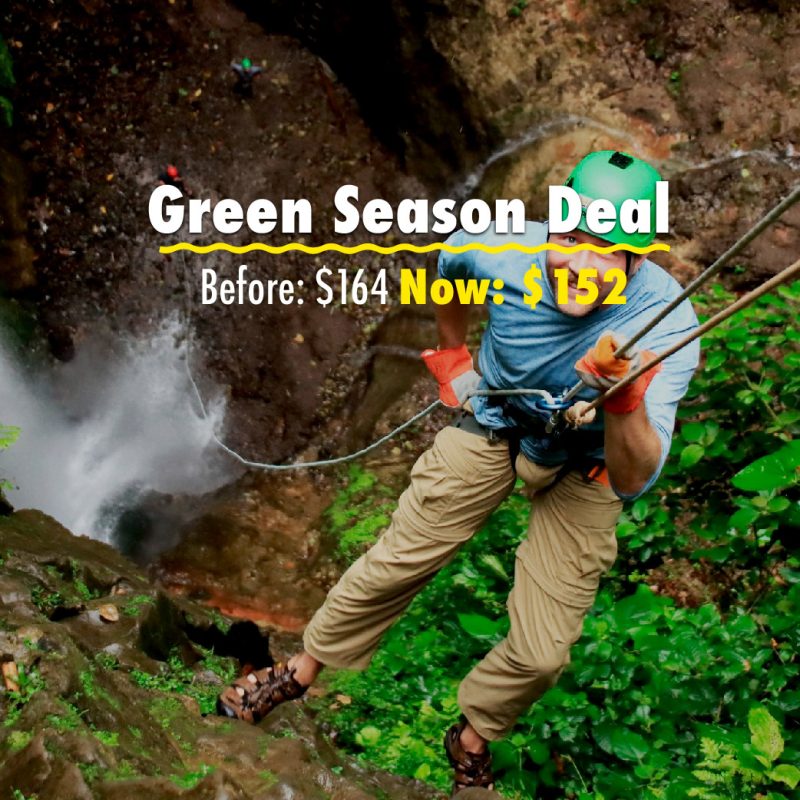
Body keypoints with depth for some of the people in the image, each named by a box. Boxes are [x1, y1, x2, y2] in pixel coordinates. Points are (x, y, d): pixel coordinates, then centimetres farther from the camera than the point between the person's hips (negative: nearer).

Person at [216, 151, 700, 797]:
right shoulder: (498, 250, -31)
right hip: (493, 421, 1)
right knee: (394, 563, 7)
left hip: (585, 466, -1)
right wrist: (452, 356, 7)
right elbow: (447, 263, -3)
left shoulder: (667, 325, -37)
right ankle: (302, 669, 34)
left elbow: (633, 482, -39)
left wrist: (627, 401, -58)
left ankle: (472, 740, 32)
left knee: (541, 653, 0)